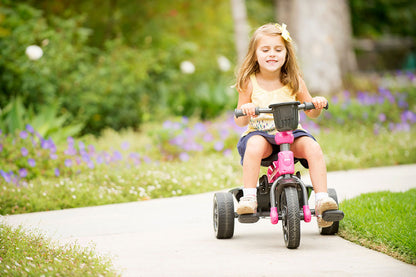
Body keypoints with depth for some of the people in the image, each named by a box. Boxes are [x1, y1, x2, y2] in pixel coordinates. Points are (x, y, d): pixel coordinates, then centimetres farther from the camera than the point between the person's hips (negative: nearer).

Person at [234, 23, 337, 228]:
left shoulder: (294, 81, 4)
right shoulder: (249, 83, -1)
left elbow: (311, 113, 9)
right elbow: (240, 121, -1)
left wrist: (317, 104, -15)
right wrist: (245, 110, -24)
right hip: (260, 132, -2)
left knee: (313, 147, -27)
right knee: (255, 144, -36)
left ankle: (321, 199, -27)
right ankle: (249, 198, -35)